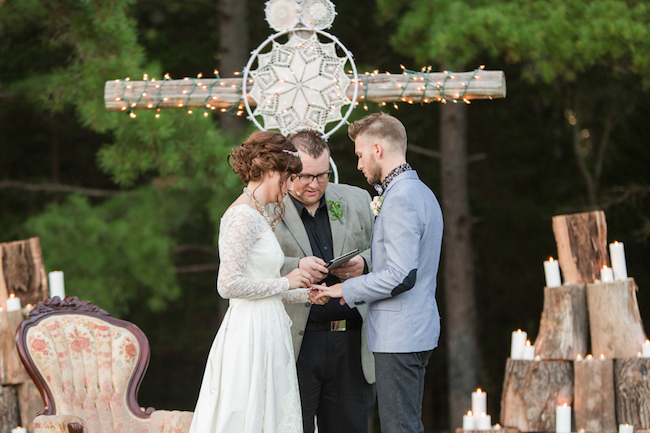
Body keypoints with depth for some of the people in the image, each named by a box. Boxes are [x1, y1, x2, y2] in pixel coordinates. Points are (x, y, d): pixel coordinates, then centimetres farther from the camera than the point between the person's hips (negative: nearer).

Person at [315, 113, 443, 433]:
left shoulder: (400, 199, -17)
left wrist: (348, 289, -13)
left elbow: (401, 275, -23)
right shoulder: (422, 193, 17)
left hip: (398, 335, -11)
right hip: (418, 332, 11)